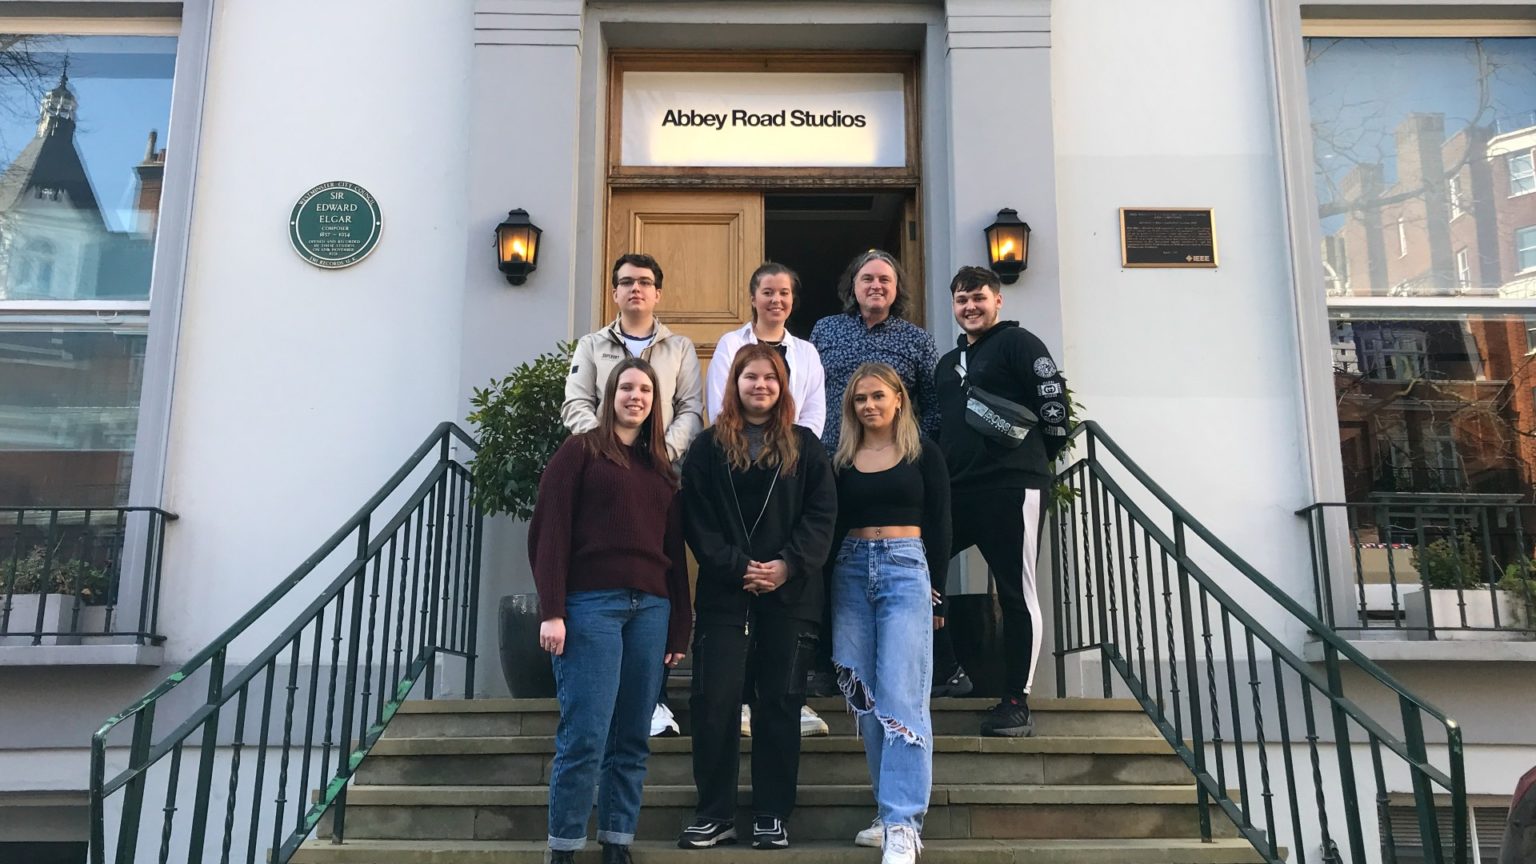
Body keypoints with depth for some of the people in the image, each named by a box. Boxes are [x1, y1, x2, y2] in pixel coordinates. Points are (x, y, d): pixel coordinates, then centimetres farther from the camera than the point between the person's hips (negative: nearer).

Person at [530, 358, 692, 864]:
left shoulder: (661, 467, 18)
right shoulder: (581, 451, 4)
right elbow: (549, 531, -3)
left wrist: (679, 629, 12)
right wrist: (552, 611, -12)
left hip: (650, 609, 5)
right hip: (590, 603, -5)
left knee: (632, 739, 7)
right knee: (585, 736, -7)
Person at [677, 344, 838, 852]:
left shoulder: (804, 446, 10)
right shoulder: (709, 447, 8)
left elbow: (822, 514, 2)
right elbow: (696, 519, 0)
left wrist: (789, 566, -12)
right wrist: (737, 567, -12)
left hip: (790, 594, 1)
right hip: (724, 594, 0)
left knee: (780, 704, 4)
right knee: (713, 701, -4)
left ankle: (773, 816, 12)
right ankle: (715, 814, 7)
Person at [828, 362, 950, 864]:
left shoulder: (924, 453, 4)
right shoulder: (842, 459, 11)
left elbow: (939, 524, 3)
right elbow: (831, 525, 11)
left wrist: (935, 584, -4)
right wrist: (827, 583, 5)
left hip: (905, 569, -4)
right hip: (851, 571, 4)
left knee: (901, 699, -10)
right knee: (865, 700, 5)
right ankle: (892, 812, 15)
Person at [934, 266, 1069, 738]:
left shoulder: (1016, 342, 1)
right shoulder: (948, 363, 23)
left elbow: (1053, 391, -9)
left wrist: (1044, 449, -4)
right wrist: (937, 474, 18)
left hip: (1012, 486, -8)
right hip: (956, 489, 8)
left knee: (1016, 592, -3)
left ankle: (1017, 702, 3)